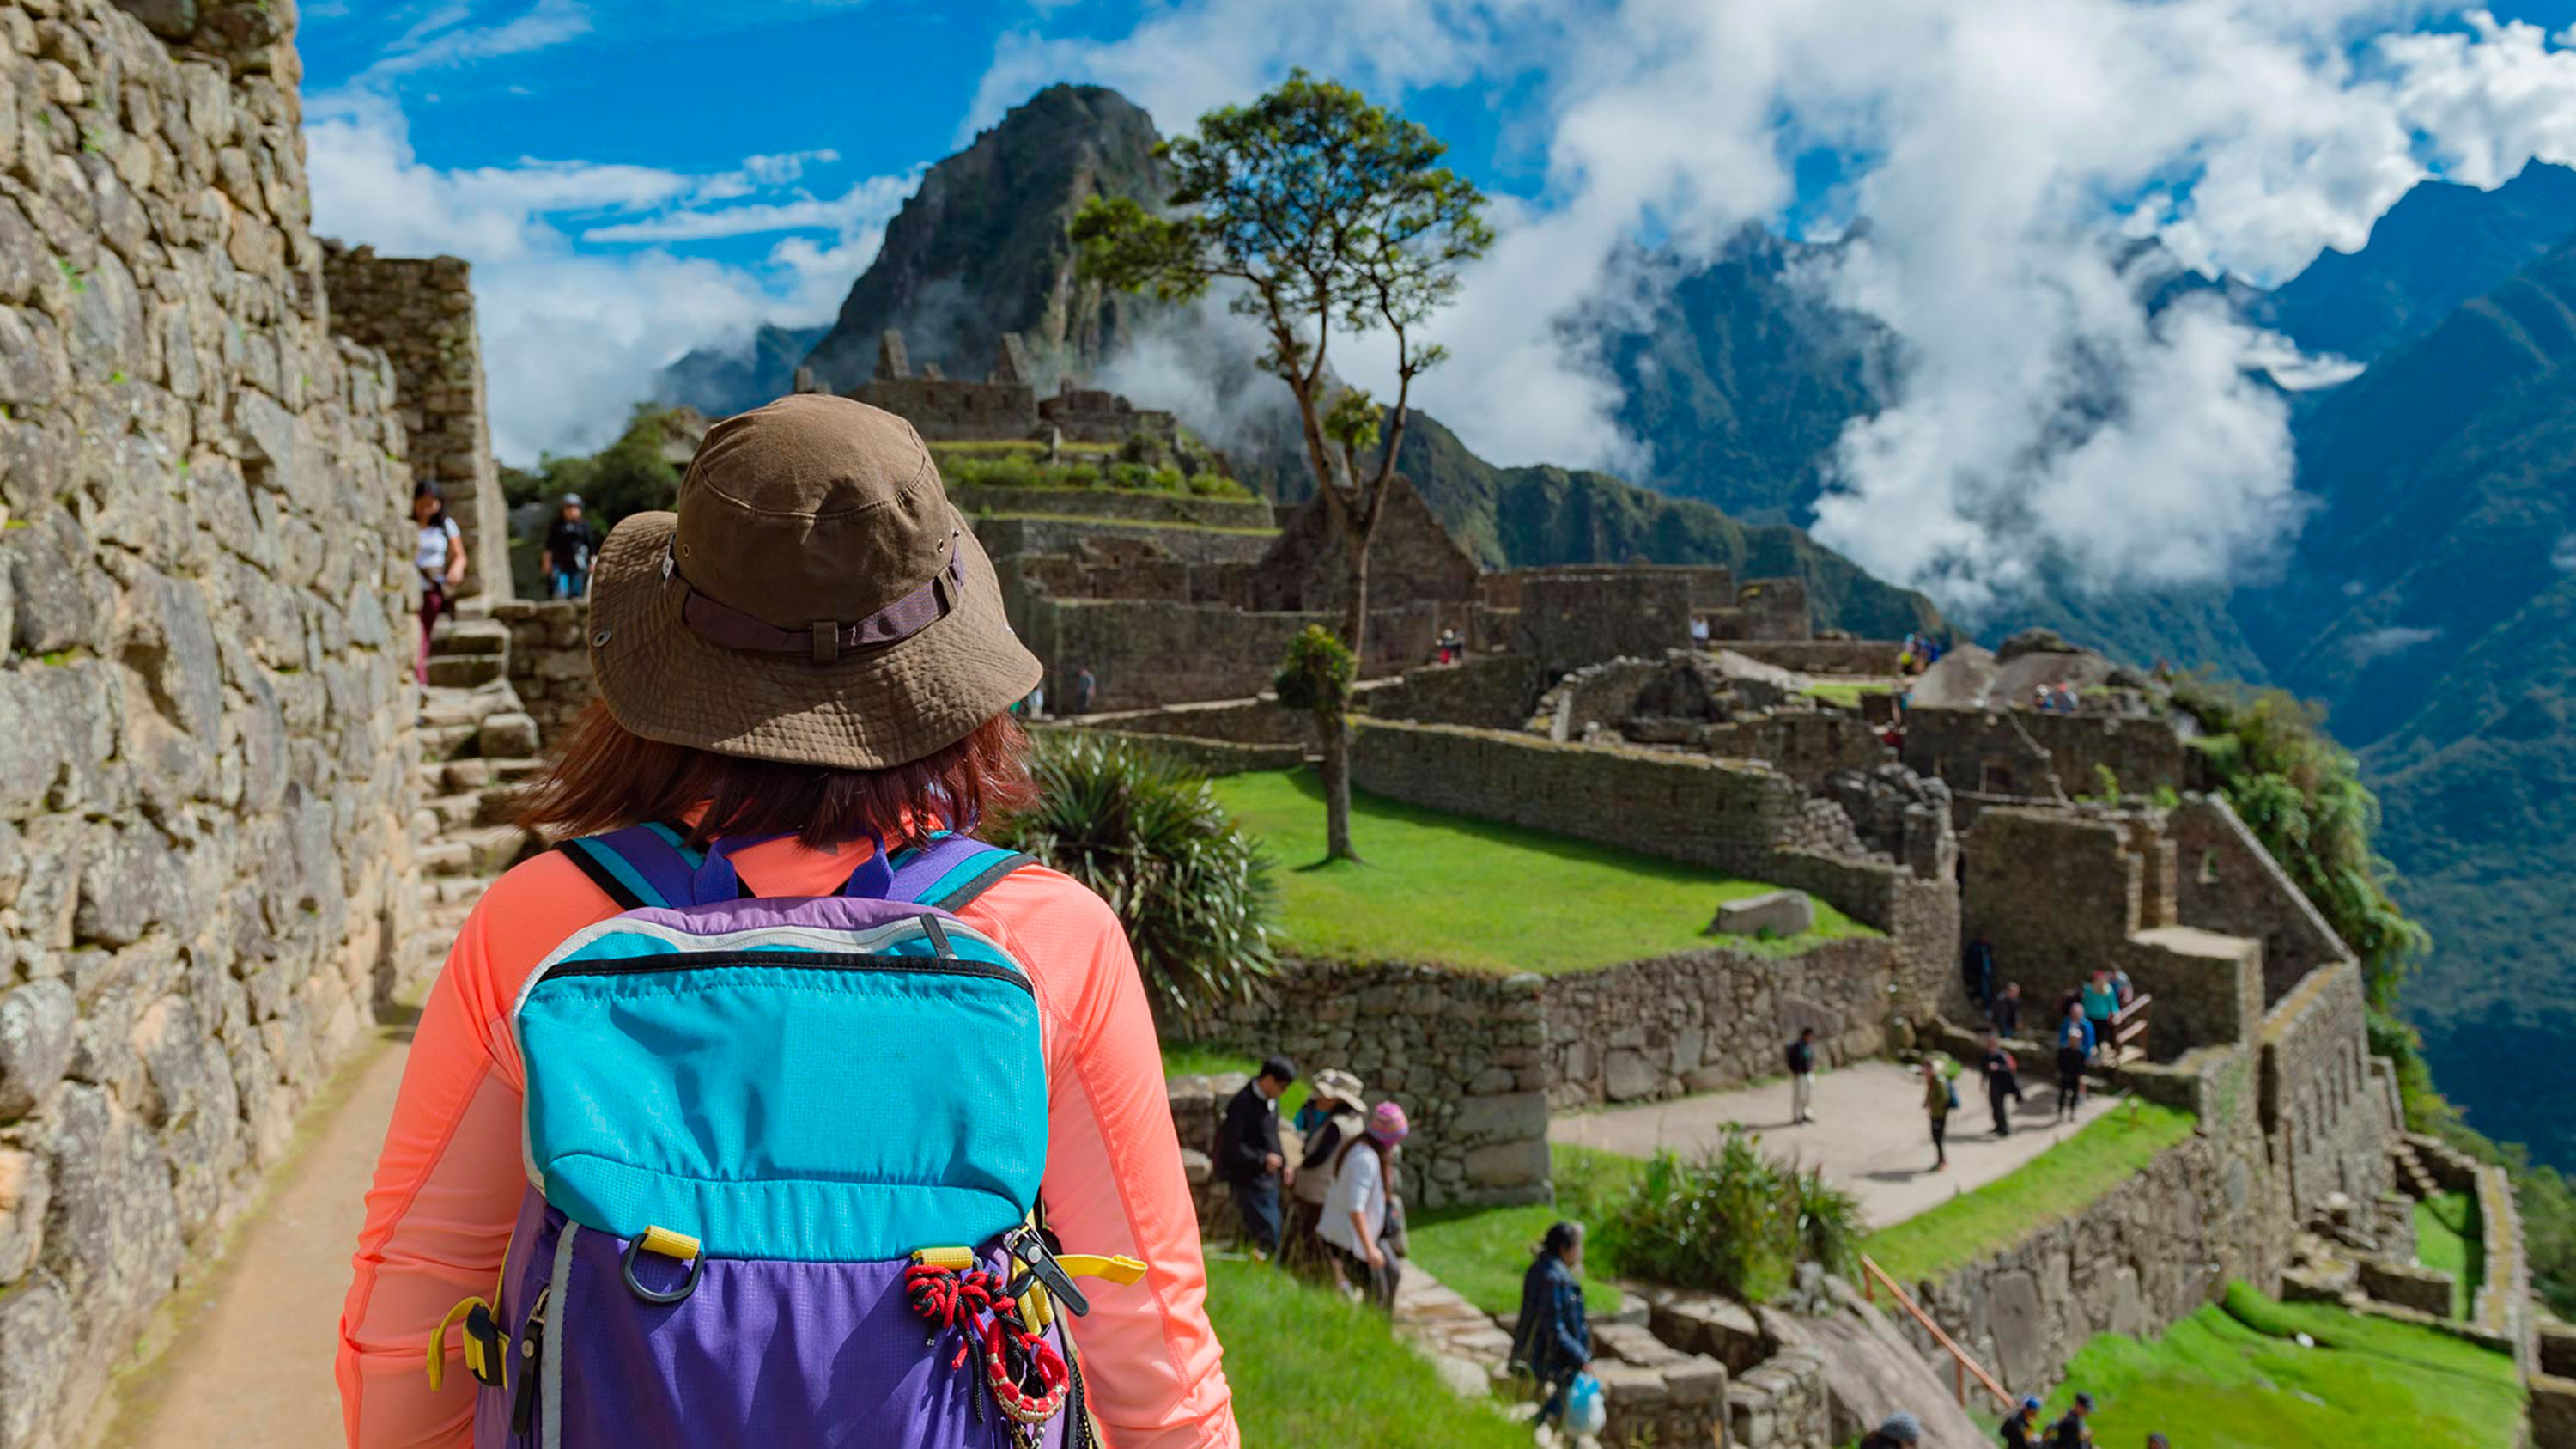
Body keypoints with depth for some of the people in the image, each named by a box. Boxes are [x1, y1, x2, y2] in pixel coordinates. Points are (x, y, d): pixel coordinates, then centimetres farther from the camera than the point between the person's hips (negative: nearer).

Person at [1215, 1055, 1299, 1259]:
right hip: (1250, 1179, -9)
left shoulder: (1270, 1101, 6)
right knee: (1267, 1233, -7)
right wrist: (1263, 1159, -23)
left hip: (1269, 1176, 9)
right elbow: (1232, 1145, -23)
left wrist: (1283, 1163, 14)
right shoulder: (1242, 1103, -21)